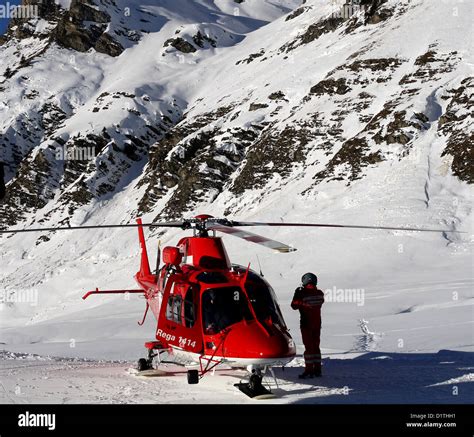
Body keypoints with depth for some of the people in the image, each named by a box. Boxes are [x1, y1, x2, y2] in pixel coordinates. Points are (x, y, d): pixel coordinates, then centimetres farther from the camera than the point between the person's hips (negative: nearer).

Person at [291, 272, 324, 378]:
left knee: (308, 346, -3)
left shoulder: (303, 294, -17)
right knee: (316, 345, 13)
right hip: (317, 322, 6)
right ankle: (317, 369, 16)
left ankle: (309, 370, -4)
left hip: (306, 323, -6)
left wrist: (297, 294, 6)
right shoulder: (320, 294, -1)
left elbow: (294, 305, -9)